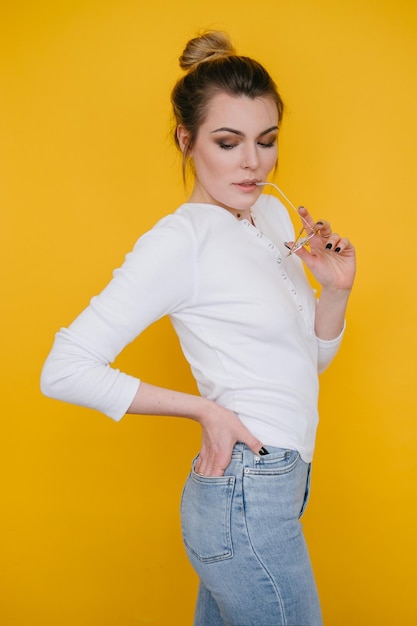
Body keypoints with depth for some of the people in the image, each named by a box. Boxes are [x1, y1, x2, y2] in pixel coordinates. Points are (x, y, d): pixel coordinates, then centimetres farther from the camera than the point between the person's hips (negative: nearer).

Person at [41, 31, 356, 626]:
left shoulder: (274, 213, 8)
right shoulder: (179, 240, -16)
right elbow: (63, 370, -19)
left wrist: (336, 288, -5)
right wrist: (206, 409, -17)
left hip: (277, 482, 7)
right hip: (249, 497, -7)